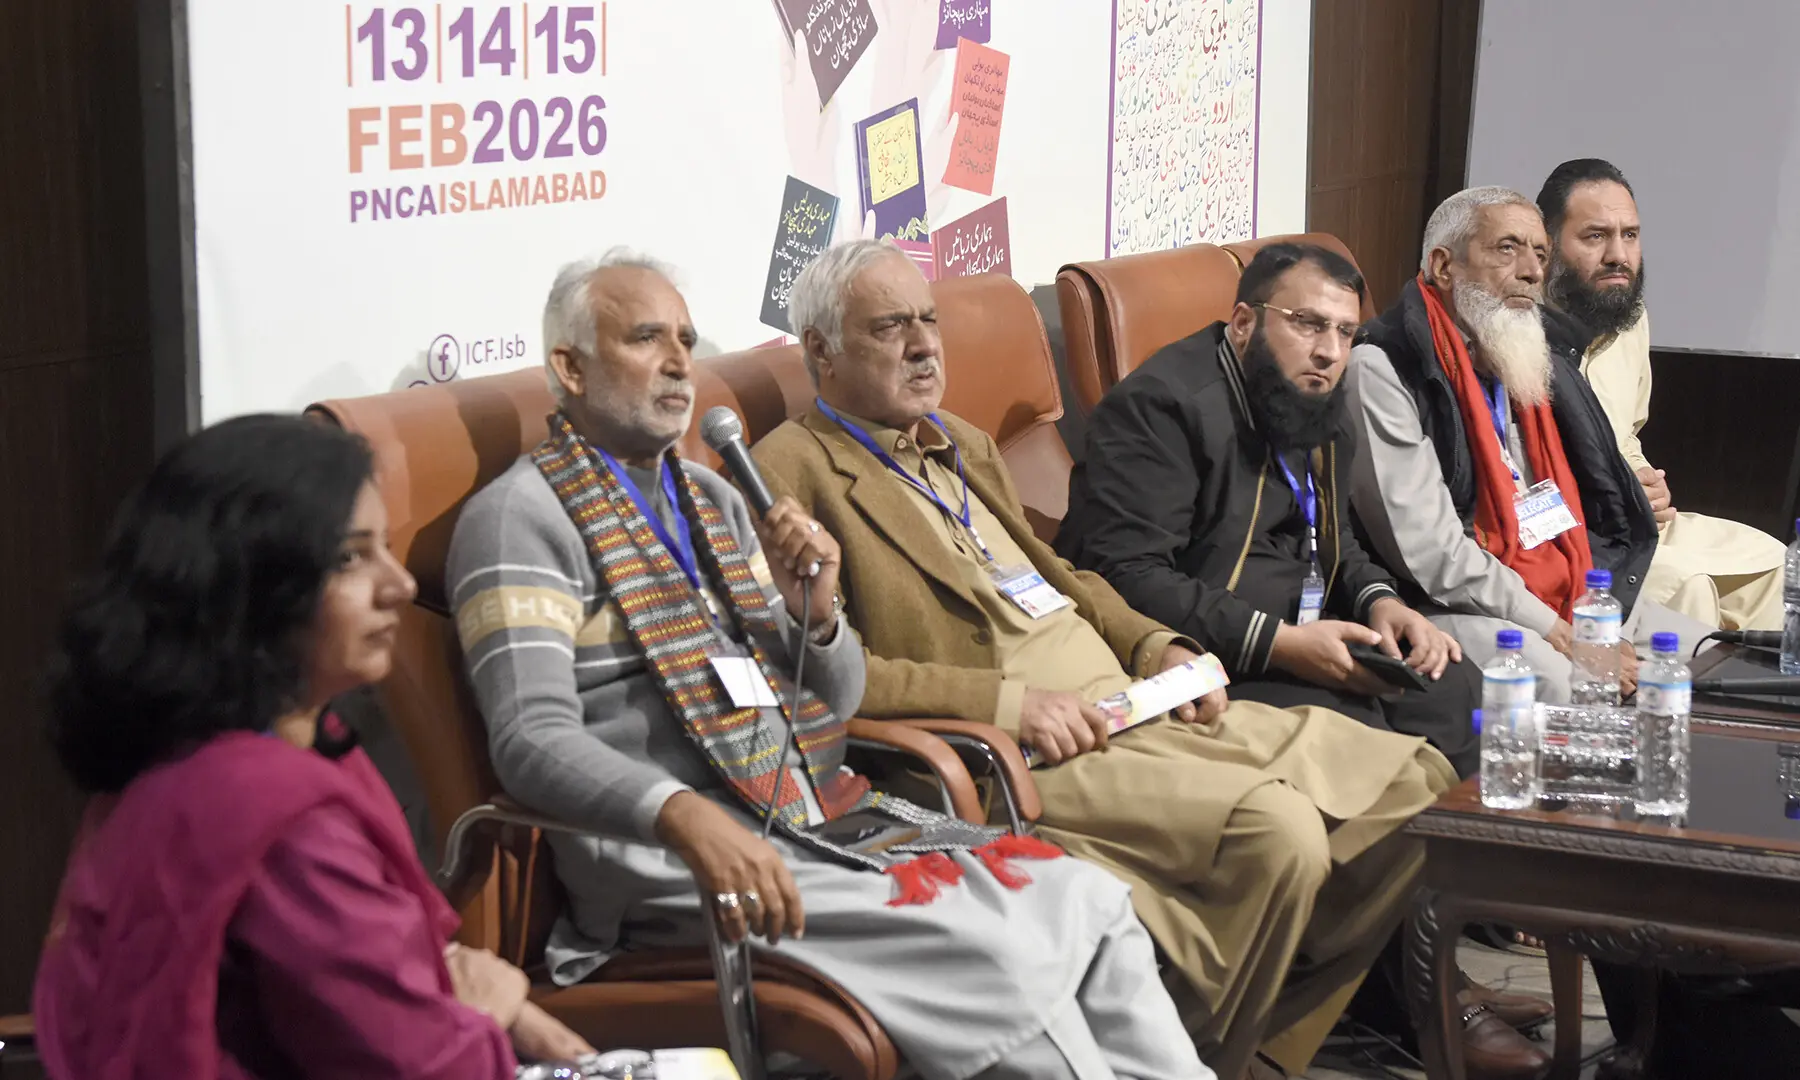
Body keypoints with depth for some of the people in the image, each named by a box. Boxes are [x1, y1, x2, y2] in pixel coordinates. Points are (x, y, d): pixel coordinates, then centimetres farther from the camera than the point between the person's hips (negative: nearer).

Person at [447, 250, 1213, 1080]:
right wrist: (687, 818, -35)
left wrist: (814, 608, -3)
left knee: (1088, 901, -9)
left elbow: (836, 700, 20)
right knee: (981, 949, -25)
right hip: (670, 858, -8)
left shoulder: (711, 498, 19)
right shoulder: (522, 516, -5)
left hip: (823, 817, 8)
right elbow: (533, 740, -18)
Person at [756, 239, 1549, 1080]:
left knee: (1419, 782, -1)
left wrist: (1155, 646, 10)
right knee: (1278, 827, -30)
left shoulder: (964, 447, 22)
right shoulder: (794, 472, -6)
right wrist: (1005, 701, -21)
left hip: (1128, 704, 9)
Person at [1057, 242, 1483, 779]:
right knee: (1350, 731, -29)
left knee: (1459, 689, -3)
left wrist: (1379, 600, 1)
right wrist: (1276, 643, -29)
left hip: (1300, 643, 10)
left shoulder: (1317, 406, 14)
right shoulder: (1162, 403, -17)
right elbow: (1126, 575, -26)